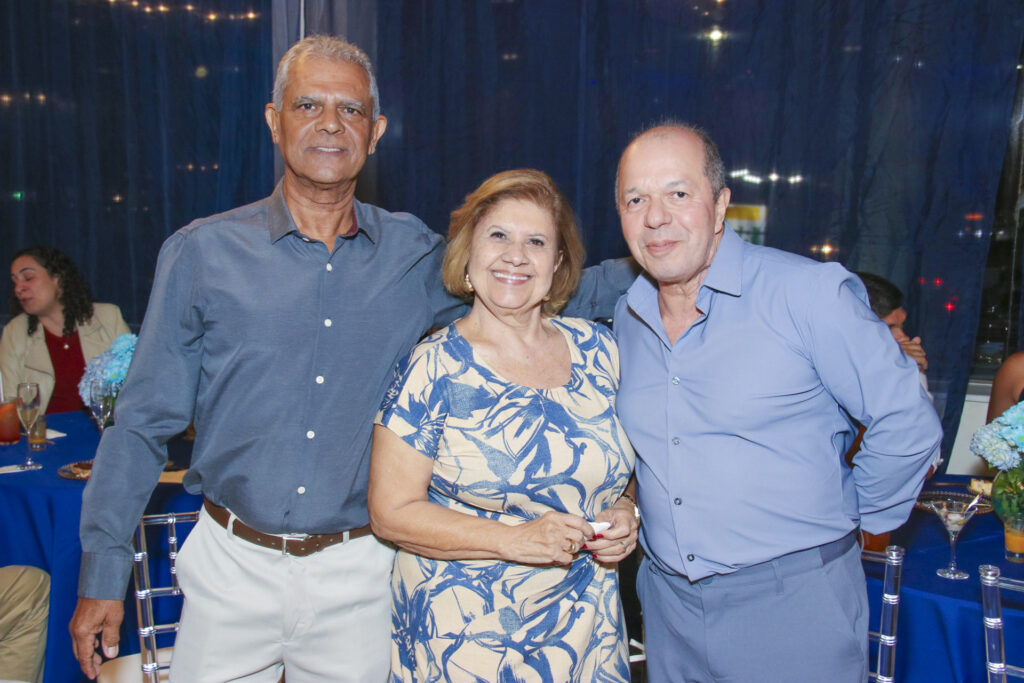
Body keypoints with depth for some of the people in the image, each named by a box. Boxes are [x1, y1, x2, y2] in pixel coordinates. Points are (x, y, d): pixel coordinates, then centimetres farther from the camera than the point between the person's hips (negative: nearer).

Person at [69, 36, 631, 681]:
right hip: (233, 564, 0)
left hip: (357, 578, 1)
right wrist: (103, 575, -1)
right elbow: (144, 422, -1)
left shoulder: (415, 254, -1)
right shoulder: (201, 253, -4)